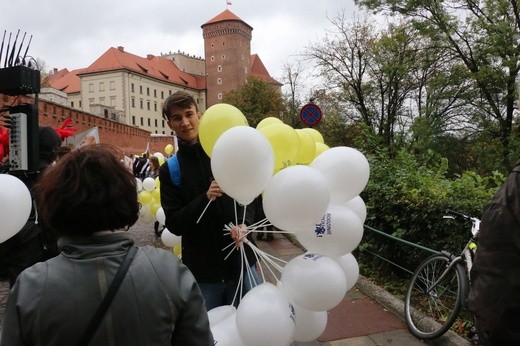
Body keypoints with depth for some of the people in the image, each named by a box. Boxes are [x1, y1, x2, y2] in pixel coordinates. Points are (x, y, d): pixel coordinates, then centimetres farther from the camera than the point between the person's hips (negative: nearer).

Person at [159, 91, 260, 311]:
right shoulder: (170, 170, 1)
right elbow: (174, 224, -5)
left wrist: (243, 223, -14)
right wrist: (205, 199, -20)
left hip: (241, 261, 1)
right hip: (202, 270, 0)